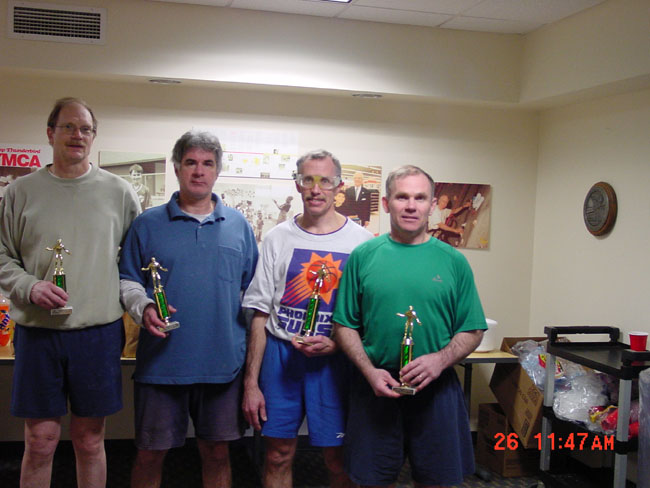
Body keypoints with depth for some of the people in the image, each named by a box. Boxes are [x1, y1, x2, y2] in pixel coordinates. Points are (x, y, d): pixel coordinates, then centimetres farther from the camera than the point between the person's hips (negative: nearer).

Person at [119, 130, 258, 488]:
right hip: (161, 362, -1)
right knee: (149, 455, 7)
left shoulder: (238, 225, 8)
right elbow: (127, 281, 6)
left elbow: (253, 291, 12)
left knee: (217, 452, 13)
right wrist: (143, 307, -15)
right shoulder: (147, 224, 4)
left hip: (224, 362, 2)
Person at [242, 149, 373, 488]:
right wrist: (251, 383, 1)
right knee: (278, 456, 9)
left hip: (334, 359, -1)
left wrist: (336, 344, -14)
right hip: (280, 354, 2)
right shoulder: (278, 238, 4)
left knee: (338, 460, 5)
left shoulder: (360, 241, 0)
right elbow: (260, 315, 4)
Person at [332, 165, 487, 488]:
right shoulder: (363, 256, 0)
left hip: (436, 387, 1)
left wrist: (440, 360, -15)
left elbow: (472, 331, 3)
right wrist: (370, 371, -13)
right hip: (376, 387, 0)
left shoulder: (453, 261, 2)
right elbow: (345, 326, 1)